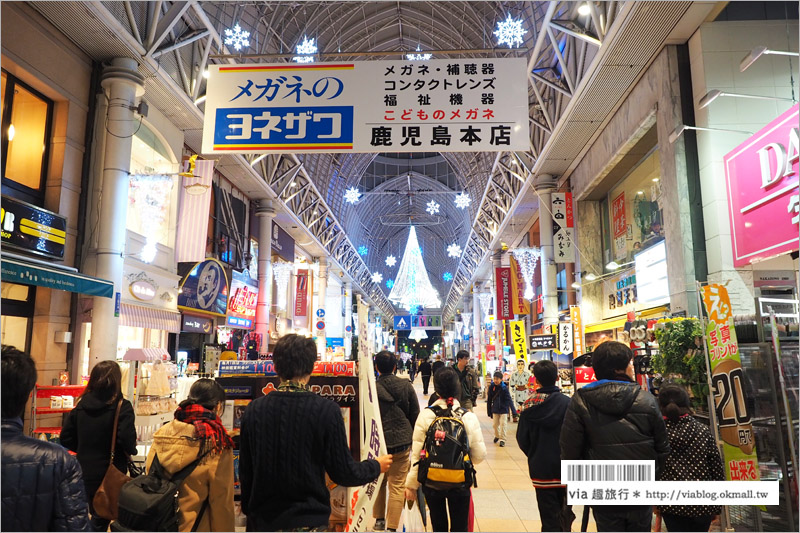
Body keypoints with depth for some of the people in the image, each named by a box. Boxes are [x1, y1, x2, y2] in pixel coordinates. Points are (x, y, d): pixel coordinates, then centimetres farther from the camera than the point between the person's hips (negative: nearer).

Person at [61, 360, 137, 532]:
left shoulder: (81, 404, 1)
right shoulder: (122, 407, -16)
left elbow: (66, 438, 3)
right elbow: (127, 440, -23)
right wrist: (132, 451, -2)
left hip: (84, 472, 5)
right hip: (110, 475, -5)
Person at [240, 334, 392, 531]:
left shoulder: (254, 409, -7)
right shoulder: (326, 411, -17)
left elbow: (245, 472, 1)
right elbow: (343, 473, -11)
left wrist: (249, 509, 17)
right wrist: (376, 466, 8)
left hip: (263, 520, 3)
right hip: (309, 520, -3)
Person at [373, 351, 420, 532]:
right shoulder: (406, 386, -3)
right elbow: (415, 415, 3)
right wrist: (413, 438, 15)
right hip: (402, 441, 0)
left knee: (379, 482, 21)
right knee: (397, 486, 6)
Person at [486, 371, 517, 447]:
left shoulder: (504, 388, -16)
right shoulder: (491, 387, -8)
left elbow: (509, 400, -18)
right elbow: (489, 400, 1)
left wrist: (514, 411, -23)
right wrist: (489, 412, 6)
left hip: (504, 410, -3)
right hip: (495, 409, 3)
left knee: (503, 424, -3)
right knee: (495, 424, 12)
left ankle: (502, 439, 10)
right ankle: (497, 436, 37)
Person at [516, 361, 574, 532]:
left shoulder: (530, 406, -8)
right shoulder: (567, 403, -14)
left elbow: (522, 438, -4)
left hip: (541, 468, 1)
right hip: (565, 467, 0)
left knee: (549, 518, 9)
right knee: (564, 512, 20)